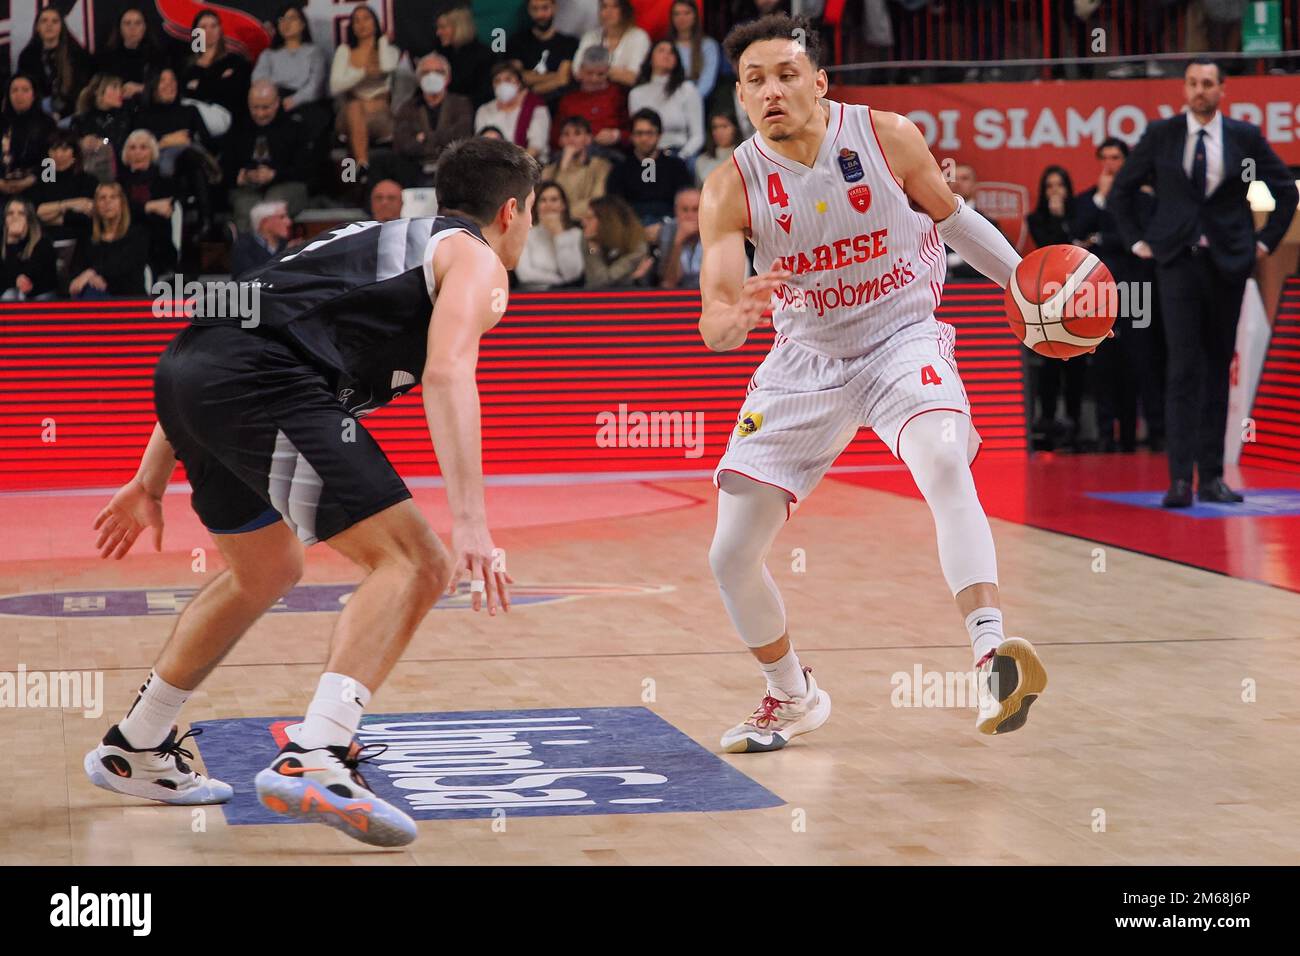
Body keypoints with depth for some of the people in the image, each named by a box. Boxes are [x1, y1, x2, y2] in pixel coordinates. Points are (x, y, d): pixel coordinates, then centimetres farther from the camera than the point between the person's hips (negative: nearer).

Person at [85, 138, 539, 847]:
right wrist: (470, 523, -19)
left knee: (266, 573, 29)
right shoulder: (474, 258, 12)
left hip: (186, 368, 9)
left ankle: (132, 752, 40)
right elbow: (446, 373, -11)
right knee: (412, 563, -8)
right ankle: (314, 761, -25)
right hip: (263, 381, -9)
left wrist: (152, 480, 37)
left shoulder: (375, 240, 35)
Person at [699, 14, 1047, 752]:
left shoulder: (888, 138, -14)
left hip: (903, 339, -2)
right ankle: (793, 699, 27)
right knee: (732, 556, 0)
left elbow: (951, 216, 6)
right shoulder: (731, 188, -13)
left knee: (945, 462, -36)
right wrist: (735, 317, -43)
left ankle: (993, 660, -44)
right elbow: (714, 325, -20)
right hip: (806, 358, 3)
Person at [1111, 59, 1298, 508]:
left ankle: (1211, 476, 11)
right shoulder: (1160, 134, 2)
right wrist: (1137, 240, 7)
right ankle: (1180, 478, -14)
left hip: (1227, 263, 1)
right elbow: (1122, 189, 13)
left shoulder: (1245, 137, 3)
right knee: (1183, 367, -10)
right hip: (1177, 261, -1)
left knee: (1218, 369, 6)